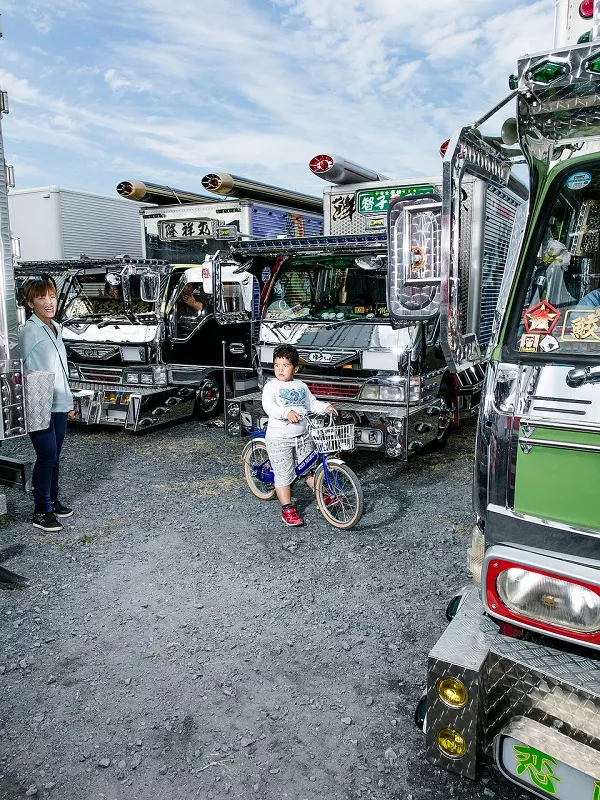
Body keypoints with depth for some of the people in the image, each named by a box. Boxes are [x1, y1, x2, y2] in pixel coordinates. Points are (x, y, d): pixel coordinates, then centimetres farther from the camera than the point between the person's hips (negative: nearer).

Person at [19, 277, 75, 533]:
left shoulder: (55, 328, 13)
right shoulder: (28, 331, -11)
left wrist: (69, 401, 22)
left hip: (59, 404, 8)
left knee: (55, 455, 15)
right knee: (47, 455, -7)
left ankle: (52, 501, 28)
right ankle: (41, 512, 4)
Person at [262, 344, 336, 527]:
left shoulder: (301, 386, 9)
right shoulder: (272, 386, -7)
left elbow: (312, 403, 18)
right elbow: (268, 406, -21)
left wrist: (326, 407, 1)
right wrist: (286, 412, -36)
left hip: (303, 436, 5)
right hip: (279, 438, -5)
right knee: (283, 474, -2)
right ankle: (287, 509, 7)